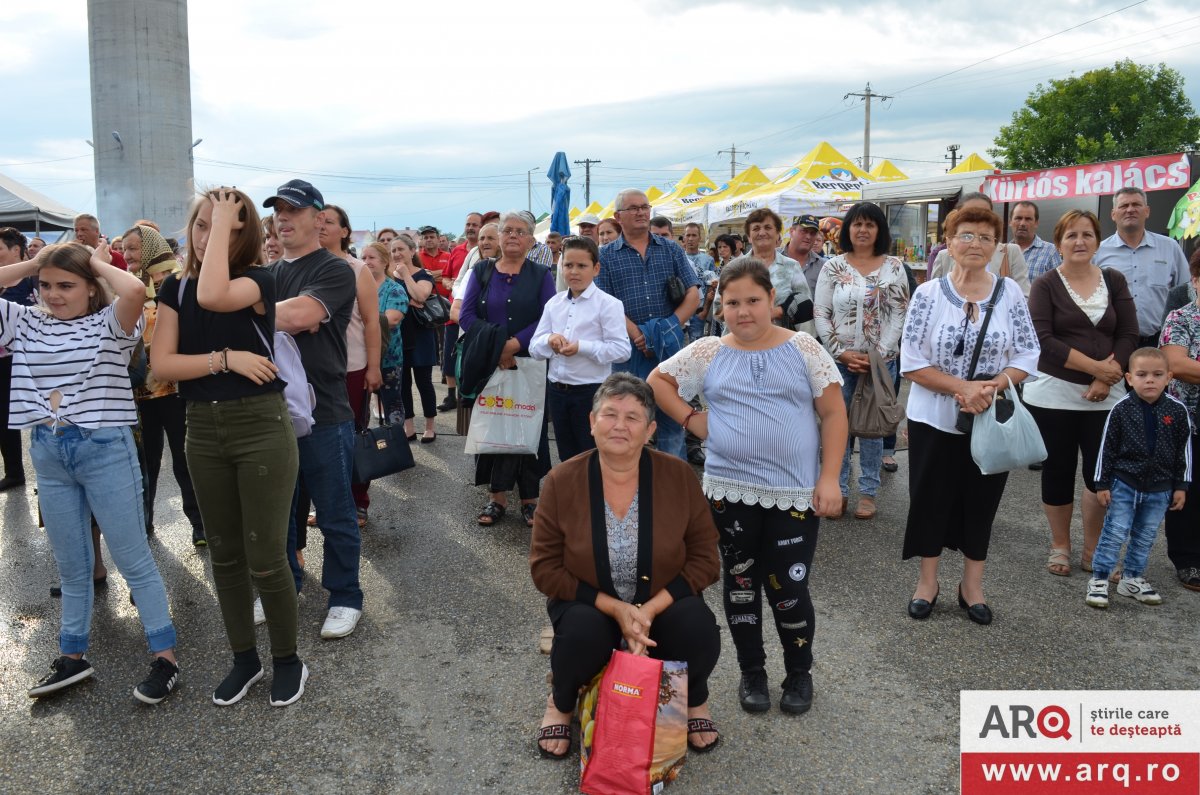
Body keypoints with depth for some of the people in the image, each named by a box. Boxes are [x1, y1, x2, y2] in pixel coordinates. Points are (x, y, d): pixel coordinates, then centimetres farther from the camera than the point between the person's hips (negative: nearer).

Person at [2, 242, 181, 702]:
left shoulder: (110, 323, -7)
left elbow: (135, 290, -27)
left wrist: (99, 262, -9)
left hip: (105, 449, -5)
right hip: (47, 453, 5)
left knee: (133, 560, 2)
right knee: (70, 565, 17)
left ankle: (165, 658, 10)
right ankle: (72, 657, 31)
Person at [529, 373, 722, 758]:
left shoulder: (678, 475, -12)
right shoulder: (563, 481, -13)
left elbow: (704, 558, -8)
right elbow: (545, 567, -10)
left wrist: (650, 609, -21)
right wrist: (616, 608, -21)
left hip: (664, 603, 1)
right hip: (589, 603, -1)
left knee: (699, 629, -28)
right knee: (583, 633, -32)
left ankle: (694, 701, 10)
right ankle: (561, 703, 5)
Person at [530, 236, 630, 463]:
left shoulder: (607, 304, -10)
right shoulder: (553, 303, 7)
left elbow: (621, 349, -17)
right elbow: (534, 348, 7)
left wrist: (581, 347, -23)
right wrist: (549, 340, -14)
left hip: (591, 390, -5)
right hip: (557, 389, 6)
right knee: (566, 457, 18)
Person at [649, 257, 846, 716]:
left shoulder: (802, 348, -1)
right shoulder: (708, 353, 3)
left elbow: (833, 413, -1)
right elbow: (658, 379, 13)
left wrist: (829, 479, -8)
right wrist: (691, 420, 1)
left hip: (796, 494, -2)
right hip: (729, 491, 2)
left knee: (789, 588, 2)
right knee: (741, 583, 13)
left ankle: (799, 672, 27)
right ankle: (752, 672, 32)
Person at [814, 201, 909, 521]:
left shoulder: (894, 267, 2)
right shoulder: (832, 267, 2)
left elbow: (898, 316, -2)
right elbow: (820, 314, -1)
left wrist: (877, 356, -11)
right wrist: (841, 352, -10)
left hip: (880, 360, 0)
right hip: (839, 360, 0)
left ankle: (868, 492, 17)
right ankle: (838, 490, 13)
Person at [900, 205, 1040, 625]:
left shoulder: (1010, 293, 0)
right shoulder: (928, 294, -6)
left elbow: (1027, 355, -1)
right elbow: (912, 361, -10)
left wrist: (991, 388, -18)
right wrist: (963, 388, -20)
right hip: (935, 420, -1)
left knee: (981, 502, 11)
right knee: (931, 499, 9)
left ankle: (972, 587, 28)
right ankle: (927, 581, 27)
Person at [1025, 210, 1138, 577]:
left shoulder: (1114, 281, 7)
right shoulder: (1046, 285, -2)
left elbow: (1129, 335, 3)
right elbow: (1043, 339, -12)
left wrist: (1104, 379, -11)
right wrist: (1095, 366, -16)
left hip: (1105, 396, 2)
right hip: (1054, 394, -2)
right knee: (1058, 471, 6)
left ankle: (1093, 549, 19)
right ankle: (1060, 545, 23)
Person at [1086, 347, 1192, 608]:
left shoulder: (1177, 410, -5)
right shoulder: (1121, 409, -10)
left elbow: (1184, 450, 4)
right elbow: (1107, 448, -4)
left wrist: (1181, 486, 5)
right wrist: (1102, 484, -3)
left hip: (1160, 488, 2)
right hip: (1124, 483, -2)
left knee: (1145, 537, 12)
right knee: (1115, 533, -2)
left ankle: (1132, 579, 27)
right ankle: (1099, 579, 7)